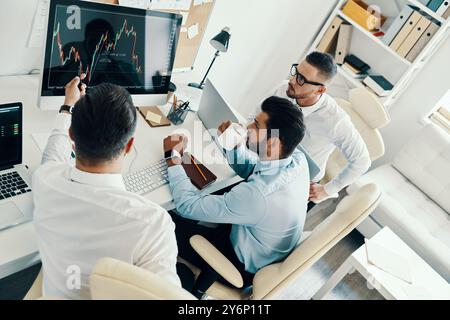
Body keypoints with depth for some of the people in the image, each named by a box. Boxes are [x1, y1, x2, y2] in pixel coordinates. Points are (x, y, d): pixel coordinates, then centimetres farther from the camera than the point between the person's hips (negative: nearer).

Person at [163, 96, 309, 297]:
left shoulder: (259, 195, -41)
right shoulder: (298, 158, -17)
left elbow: (187, 205, -28)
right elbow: (250, 169, 3)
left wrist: (174, 157, -17)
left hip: (247, 265, -7)